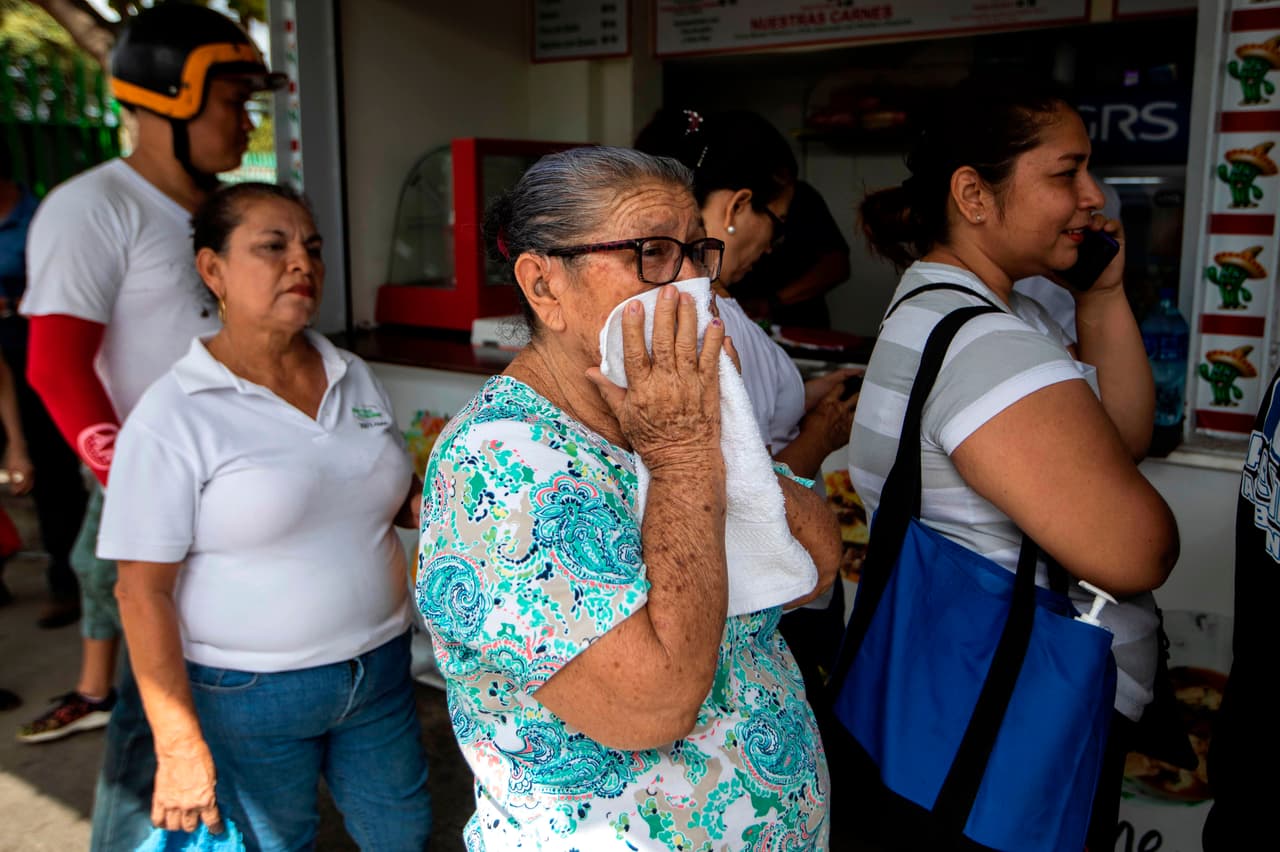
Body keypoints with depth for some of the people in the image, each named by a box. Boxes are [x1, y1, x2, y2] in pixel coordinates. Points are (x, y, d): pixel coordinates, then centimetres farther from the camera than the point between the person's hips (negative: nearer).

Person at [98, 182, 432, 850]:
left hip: (379, 669, 5)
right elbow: (142, 589, -15)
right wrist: (179, 747, -15)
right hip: (250, 696, -5)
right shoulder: (173, 414, -15)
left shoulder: (354, 376, 3)